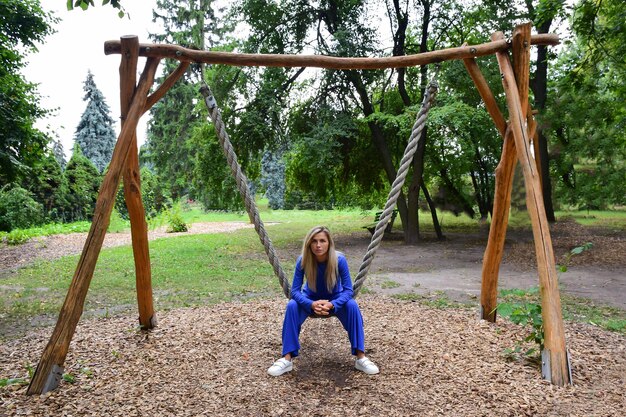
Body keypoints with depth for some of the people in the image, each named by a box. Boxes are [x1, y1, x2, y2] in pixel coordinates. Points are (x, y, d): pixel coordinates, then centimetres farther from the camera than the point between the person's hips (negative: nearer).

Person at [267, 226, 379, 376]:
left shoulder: (339, 259, -28)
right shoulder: (303, 260, -27)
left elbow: (348, 290, -25)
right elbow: (295, 290, -23)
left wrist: (331, 304, -42)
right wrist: (312, 304, -42)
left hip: (335, 299, 0)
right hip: (311, 299, 1)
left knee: (352, 306, -31)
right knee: (292, 306, -29)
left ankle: (361, 357, -21)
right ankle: (287, 358, -23)